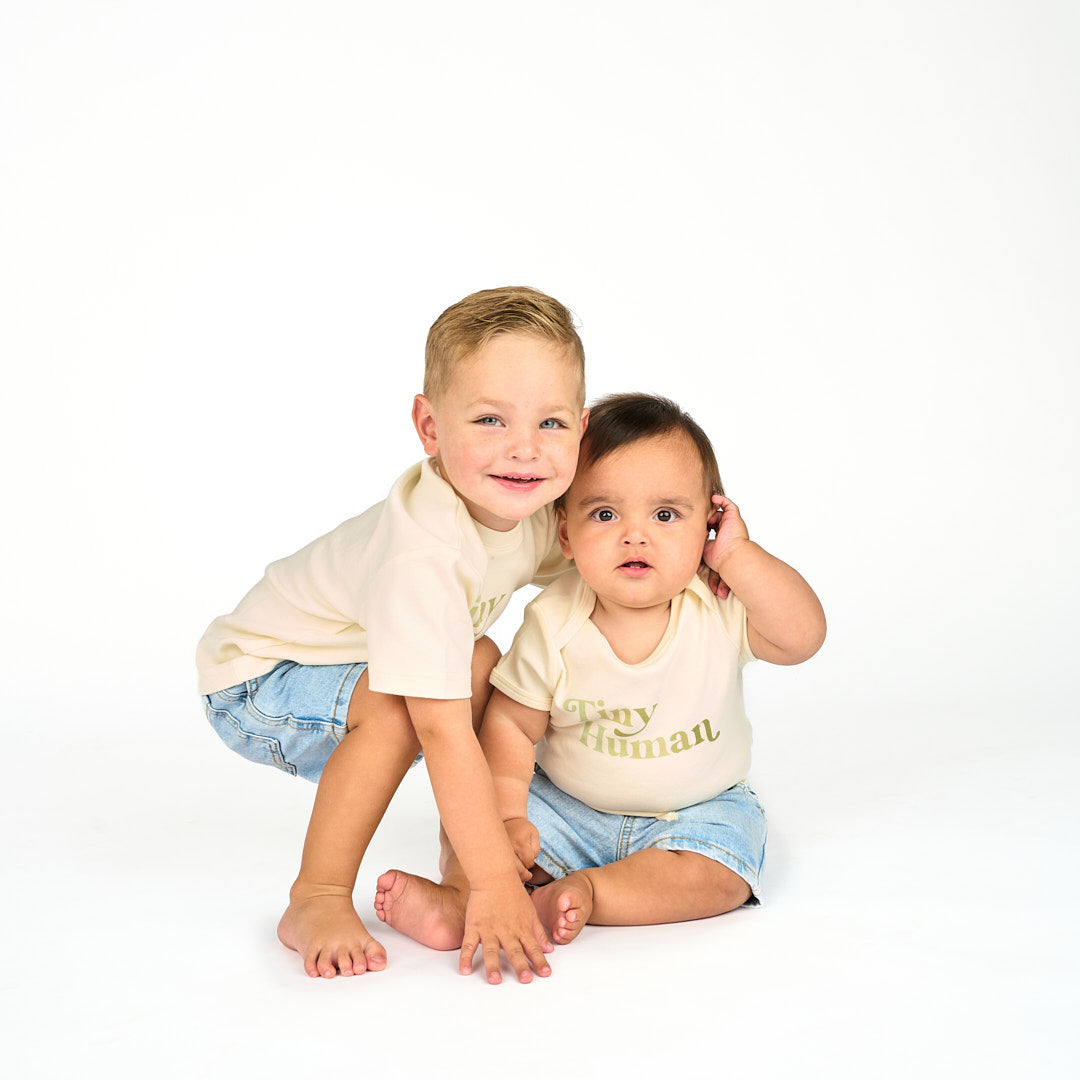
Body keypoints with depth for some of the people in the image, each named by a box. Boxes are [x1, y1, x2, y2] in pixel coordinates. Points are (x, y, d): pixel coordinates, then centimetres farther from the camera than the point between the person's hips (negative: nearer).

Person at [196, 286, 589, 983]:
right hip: (256, 684, -8)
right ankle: (317, 902, -14)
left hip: (343, 662, 8)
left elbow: (561, 561, 12)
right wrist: (497, 885, -36)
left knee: (481, 665, -8)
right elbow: (444, 732, -38)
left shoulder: (534, 510, -14)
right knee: (397, 704, -32)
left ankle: (457, 872, 5)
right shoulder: (422, 552, -39)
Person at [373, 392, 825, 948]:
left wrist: (737, 554, -33)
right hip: (567, 807, 1)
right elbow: (511, 723, -9)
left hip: (696, 810, -1)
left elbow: (802, 635, -32)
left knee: (720, 874, -27)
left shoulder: (719, 607, -18)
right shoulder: (554, 623, -17)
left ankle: (582, 893, -28)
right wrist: (508, 818, -19)